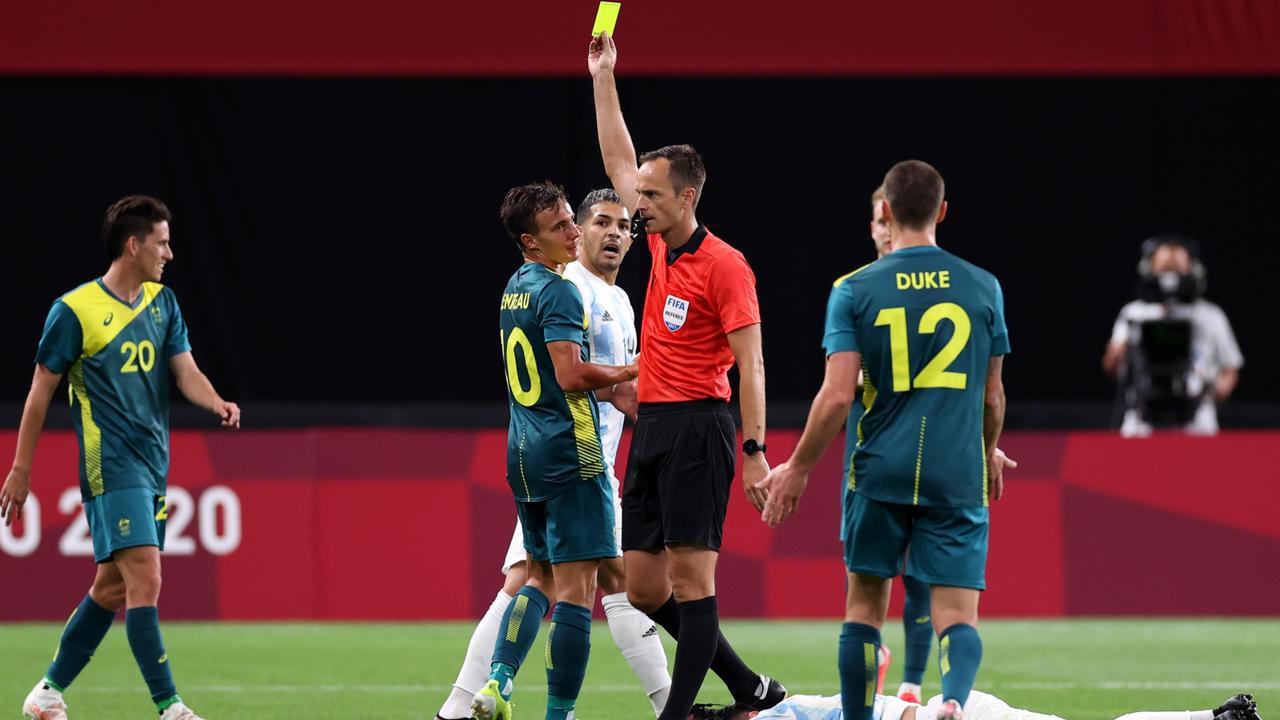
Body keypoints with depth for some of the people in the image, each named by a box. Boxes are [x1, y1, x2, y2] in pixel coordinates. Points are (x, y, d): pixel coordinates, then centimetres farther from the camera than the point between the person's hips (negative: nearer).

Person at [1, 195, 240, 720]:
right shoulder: (74, 311, -8)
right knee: (146, 580, -15)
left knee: (113, 588, 12)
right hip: (110, 466, -8)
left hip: (152, 468, 8)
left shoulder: (162, 303, 11)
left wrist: (216, 402, -18)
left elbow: (186, 371, 5)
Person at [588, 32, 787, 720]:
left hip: (696, 429, -9)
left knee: (690, 577, -9)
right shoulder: (662, 246, 12)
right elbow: (620, 161, 23)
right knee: (645, 588, 7)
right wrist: (603, 78, 22)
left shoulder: (723, 265, -10)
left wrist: (754, 450, -18)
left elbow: (750, 363, -12)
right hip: (650, 428, 9)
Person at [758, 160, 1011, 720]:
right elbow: (992, 395, 13)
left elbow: (837, 396, -8)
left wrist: (798, 468, 6)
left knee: (864, 605, 16)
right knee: (957, 614, -4)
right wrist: (989, 453, 32)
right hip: (958, 478, 0)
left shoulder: (854, 291, -2)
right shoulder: (982, 287, 4)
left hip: (881, 470, 0)